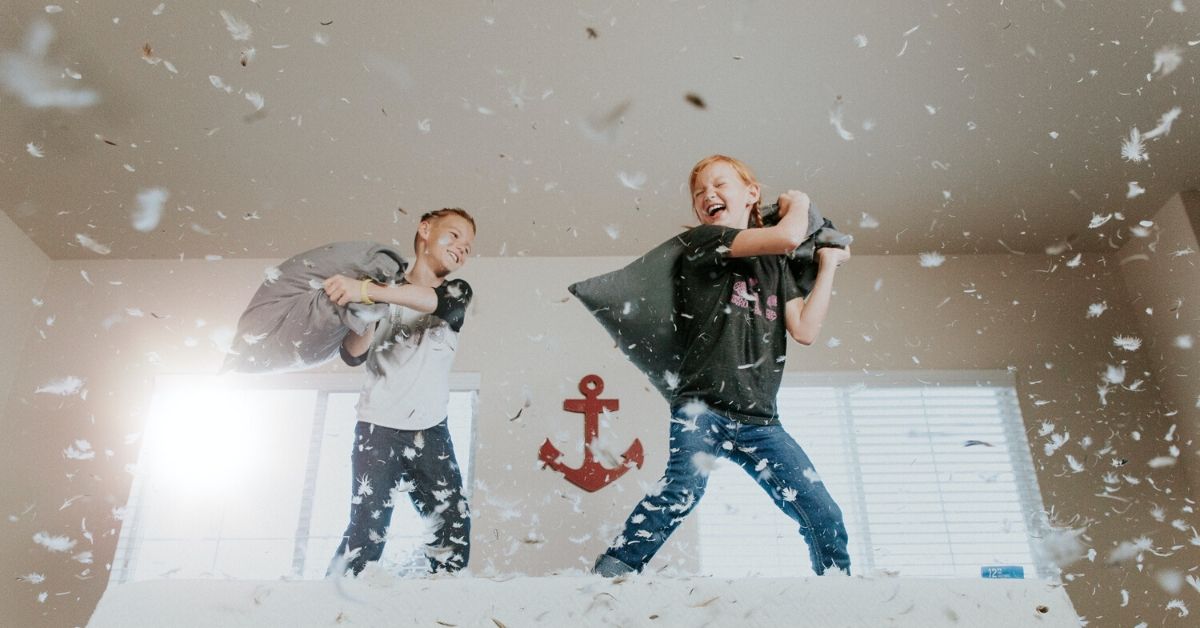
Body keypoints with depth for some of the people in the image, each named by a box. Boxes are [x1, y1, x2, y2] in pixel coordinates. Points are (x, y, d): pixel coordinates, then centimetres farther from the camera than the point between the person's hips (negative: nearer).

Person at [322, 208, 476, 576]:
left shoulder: (458, 293, 10)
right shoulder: (384, 288, 6)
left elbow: (438, 301, -17)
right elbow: (353, 355, -4)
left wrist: (367, 291, -31)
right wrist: (367, 306, -22)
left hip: (431, 432, 3)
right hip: (378, 428, -2)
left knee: (454, 526, -3)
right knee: (367, 530, -11)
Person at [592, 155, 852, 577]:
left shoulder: (776, 265, 21)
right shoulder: (701, 241, 3)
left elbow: (805, 331, 6)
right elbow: (789, 236, -10)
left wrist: (828, 264, 15)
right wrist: (798, 203, 12)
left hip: (759, 419, 6)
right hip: (703, 405, -5)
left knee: (825, 518, 0)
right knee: (685, 487, -30)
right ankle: (607, 576, -30)